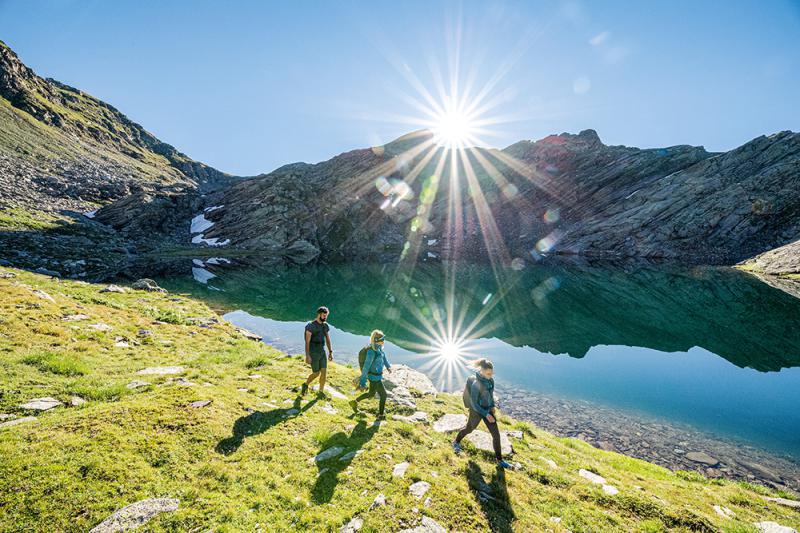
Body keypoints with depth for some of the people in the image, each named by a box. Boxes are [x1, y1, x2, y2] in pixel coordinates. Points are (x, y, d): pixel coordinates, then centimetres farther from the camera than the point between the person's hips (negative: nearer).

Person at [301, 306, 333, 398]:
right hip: (313, 353, -6)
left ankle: (321, 392, 14)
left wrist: (330, 352, 10)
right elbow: (307, 341, -19)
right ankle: (306, 385, 32)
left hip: (322, 352, 6)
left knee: (324, 372, 0)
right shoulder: (311, 325, -17)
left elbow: (328, 339, 11)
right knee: (316, 373, 3)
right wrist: (307, 356, -23)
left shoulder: (325, 325, 5)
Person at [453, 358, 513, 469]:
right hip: (477, 411, -5)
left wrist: (492, 406, 2)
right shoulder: (476, 384, -31)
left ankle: (499, 460, 23)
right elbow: (474, 404, -23)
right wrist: (486, 415, -21)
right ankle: (456, 442, 49)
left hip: (488, 409, 5)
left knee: (496, 434, 5)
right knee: (469, 429, 19)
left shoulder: (490, 380, -10)